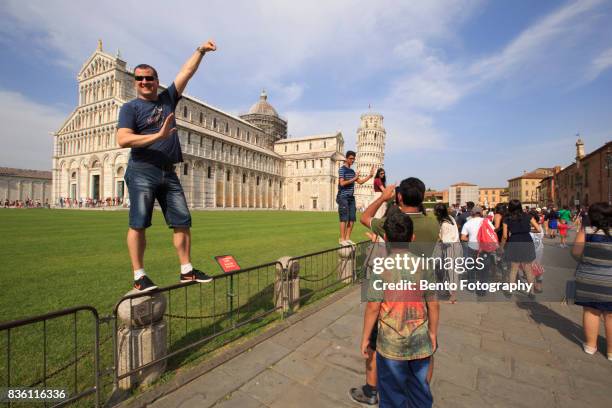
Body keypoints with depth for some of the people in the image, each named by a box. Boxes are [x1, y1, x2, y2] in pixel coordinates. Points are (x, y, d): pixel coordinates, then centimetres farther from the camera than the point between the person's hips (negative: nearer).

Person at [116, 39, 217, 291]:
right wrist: (158, 136, -19)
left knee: (182, 223, 2)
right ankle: (139, 276, 5)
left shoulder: (167, 99, 17)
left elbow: (187, 71, 17)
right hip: (142, 172, -4)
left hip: (168, 173, 5)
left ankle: (186, 270, 11)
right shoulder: (130, 108, 5)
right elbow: (122, 139, -11)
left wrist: (200, 51, 12)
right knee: (138, 224, -3)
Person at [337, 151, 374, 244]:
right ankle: (342, 239, -1)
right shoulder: (342, 169, -6)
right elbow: (342, 183, -17)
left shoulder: (352, 171, 17)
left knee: (352, 219, 6)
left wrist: (370, 176, 14)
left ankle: (347, 238, 14)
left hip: (351, 197, 8)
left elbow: (360, 181, 21)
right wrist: (354, 179, -14)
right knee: (344, 219, -7)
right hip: (343, 197, -8)